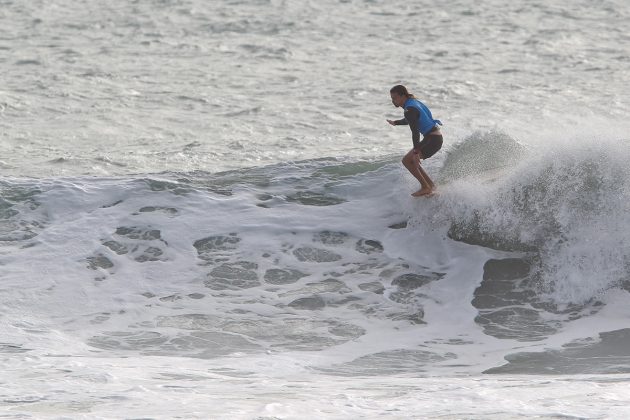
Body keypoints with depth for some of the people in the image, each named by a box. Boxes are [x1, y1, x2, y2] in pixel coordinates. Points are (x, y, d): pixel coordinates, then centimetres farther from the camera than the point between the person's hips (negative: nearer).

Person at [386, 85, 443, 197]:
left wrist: (416, 152, -28)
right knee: (412, 161, 18)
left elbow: (415, 132, -25)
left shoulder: (409, 110, -18)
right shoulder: (413, 102, 12)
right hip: (437, 137, 10)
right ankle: (431, 185, 18)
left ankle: (425, 188, -9)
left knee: (407, 160, -10)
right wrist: (395, 122, 48)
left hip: (432, 139, -10)